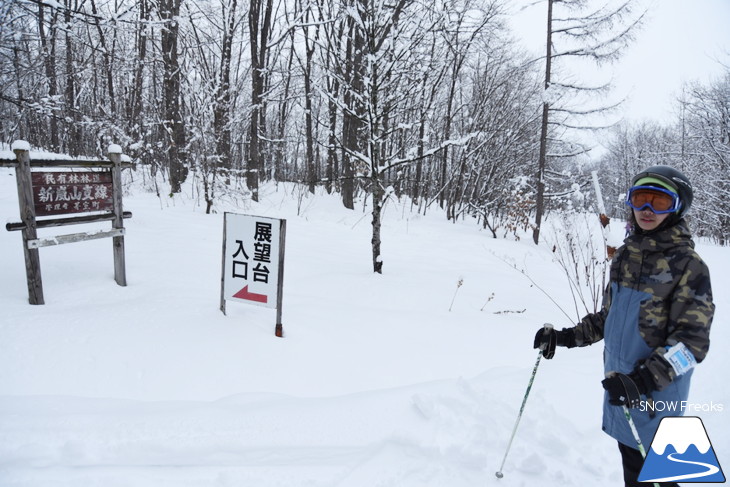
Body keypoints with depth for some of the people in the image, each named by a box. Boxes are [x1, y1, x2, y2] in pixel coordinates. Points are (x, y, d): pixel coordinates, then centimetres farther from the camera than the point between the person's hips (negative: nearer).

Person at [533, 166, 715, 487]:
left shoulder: (689, 266, -13)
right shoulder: (625, 254, 5)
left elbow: (692, 341, -18)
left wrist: (643, 379, -29)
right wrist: (565, 337, 8)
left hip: (656, 395, -6)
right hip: (618, 387, 6)